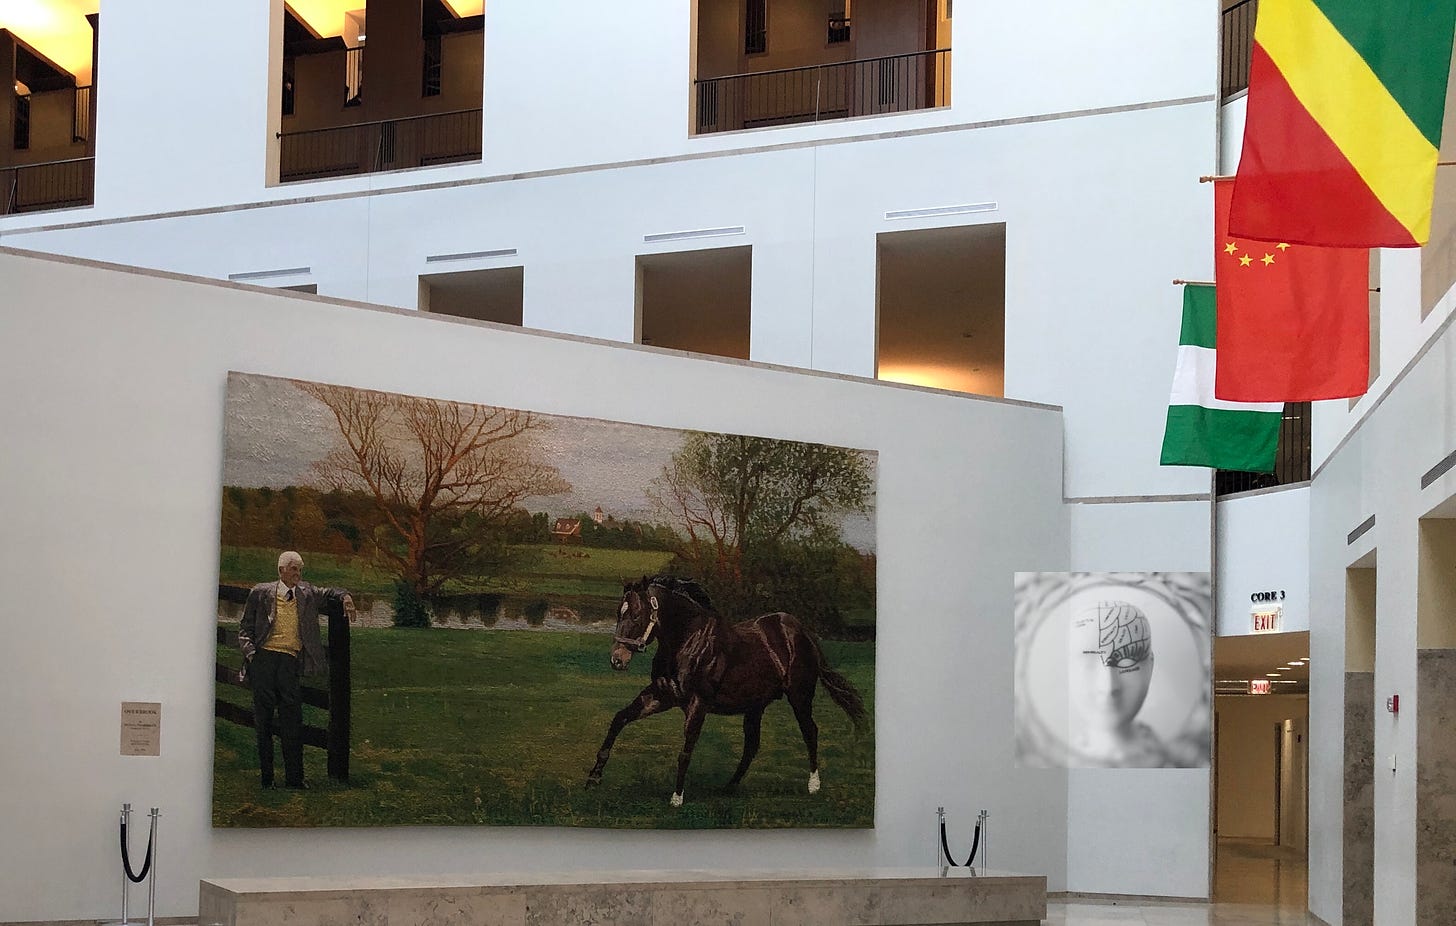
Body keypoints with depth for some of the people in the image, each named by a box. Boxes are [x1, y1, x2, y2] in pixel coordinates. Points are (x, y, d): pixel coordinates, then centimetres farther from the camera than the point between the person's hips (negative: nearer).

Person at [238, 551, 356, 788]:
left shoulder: (307, 594, 17)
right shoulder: (261, 593, 8)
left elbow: (331, 594, 33)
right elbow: (245, 628, 8)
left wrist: (345, 598, 11)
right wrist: (249, 650, -8)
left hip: (290, 661, 2)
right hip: (263, 657, -2)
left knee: (292, 720, -3)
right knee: (263, 719, 0)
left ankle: (294, 778, -1)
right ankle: (266, 776, 5)